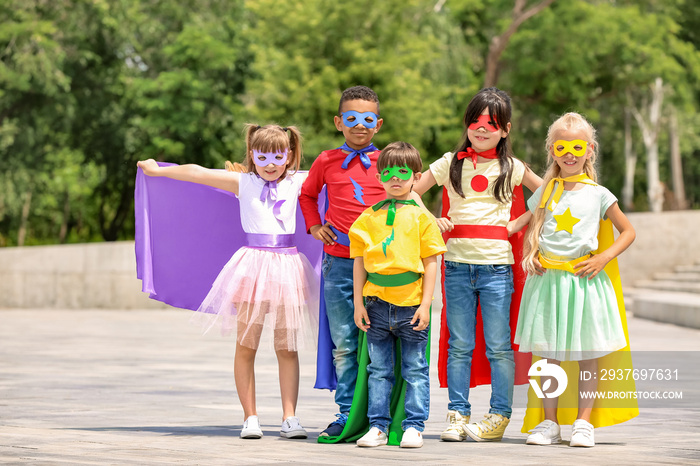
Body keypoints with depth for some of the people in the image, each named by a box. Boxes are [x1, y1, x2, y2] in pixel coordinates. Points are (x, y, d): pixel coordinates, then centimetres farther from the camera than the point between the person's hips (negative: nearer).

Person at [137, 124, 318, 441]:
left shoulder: (298, 183, 10)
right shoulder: (243, 183, 7)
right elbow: (197, 173, 8)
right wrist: (157, 170, 10)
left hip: (286, 265, 1)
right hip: (253, 265, -1)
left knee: (287, 348, 1)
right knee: (246, 346, -2)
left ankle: (289, 417, 3)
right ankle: (250, 417, 4)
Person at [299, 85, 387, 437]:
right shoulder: (327, 162, 9)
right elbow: (307, 194, 26)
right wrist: (314, 226, 12)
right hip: (339, 260, 1)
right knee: (343, 344, 3)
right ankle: (347, 412, 9)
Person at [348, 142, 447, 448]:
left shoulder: (421, 217, 2)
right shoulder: (369, 218, 9)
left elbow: (431, 263, 1)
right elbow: (359, 262, 10)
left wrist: (425, 304, -6)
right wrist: (358, 303, 4)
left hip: (411, 305, -2)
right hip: (377, 304, 2)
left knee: (415, 370, 3)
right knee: (379, 370, 7)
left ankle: (413, 427, 7)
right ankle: (378, 426, 11)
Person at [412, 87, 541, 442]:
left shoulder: (511, 168, 6)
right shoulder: (450, 163, 9)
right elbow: (410, 194, 12)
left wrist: (516, 224, -1)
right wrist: (433, 222, -3)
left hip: (496, 264, -1)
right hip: (458, 263, 1)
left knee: (498, 345, 1)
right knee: (459, 345, 4)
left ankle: (499, 417, 8)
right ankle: (458, 415, 9)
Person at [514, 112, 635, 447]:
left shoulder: (598, 194, 1)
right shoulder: (545, 192, 8)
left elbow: (628, 232, 7)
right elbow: (531, 231, 20)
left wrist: (603, 258, -5)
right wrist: (529, 256, 2)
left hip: (584, 278, -2)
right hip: (547, 280, 2)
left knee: (587, 354, 1)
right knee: (548, 354, 3)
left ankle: (583, 423, 8)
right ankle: (549, 424, 9)